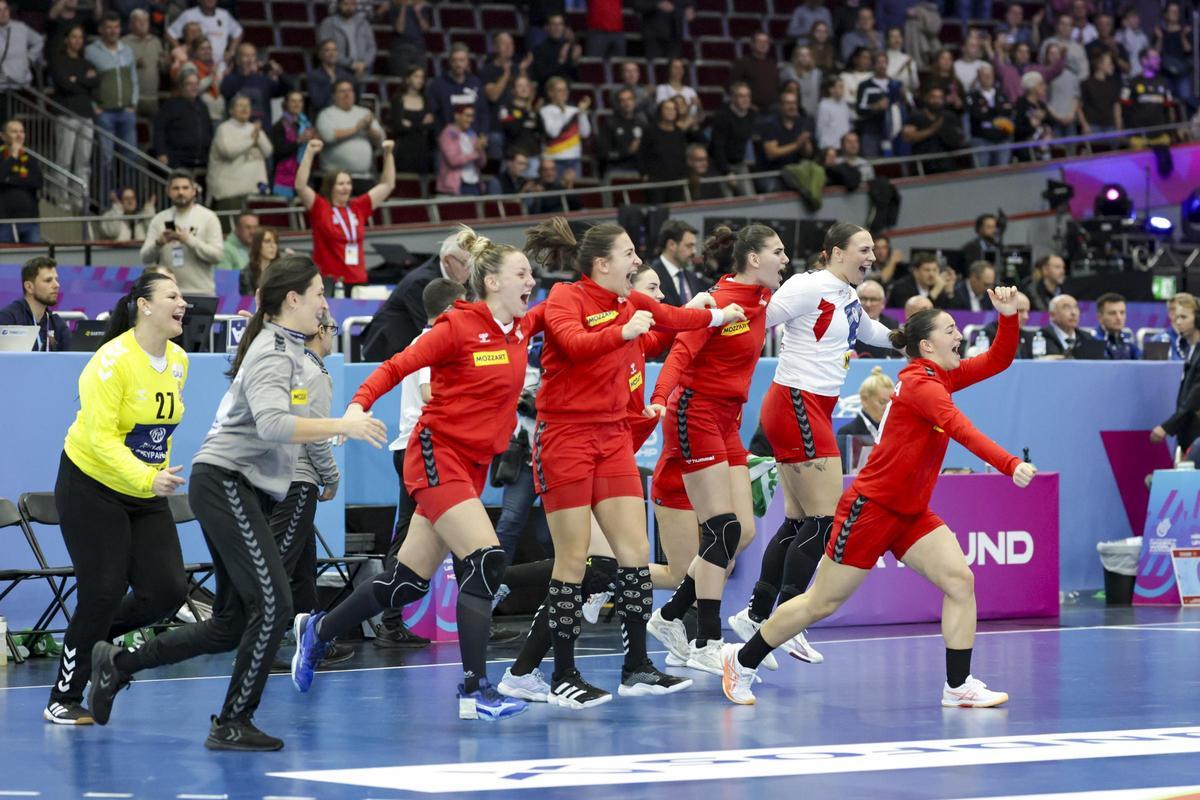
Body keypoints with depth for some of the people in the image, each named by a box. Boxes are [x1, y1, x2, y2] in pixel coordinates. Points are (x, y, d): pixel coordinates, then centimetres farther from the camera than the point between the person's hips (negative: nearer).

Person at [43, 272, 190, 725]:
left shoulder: (178, 361, 2)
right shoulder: (113, 360, -21)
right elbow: (101, 436, -27)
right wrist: (147, 478, -37)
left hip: (147, 495, 7)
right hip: (92, 487, -7)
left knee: (168, 591, -4)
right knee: (105, 591, -10)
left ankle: (95, 638, 24)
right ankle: (62, 700, 5)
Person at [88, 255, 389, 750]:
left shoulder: (285, 347, 16)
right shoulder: (273, 353, -15)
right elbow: (272, 424, -31)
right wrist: (341, 426, -31)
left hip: (247, 491, 10)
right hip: (225, 483, -10)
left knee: (232, 624, 9)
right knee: (273, 604, -14)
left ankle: (119, 664, 19)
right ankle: (232, 725, -5)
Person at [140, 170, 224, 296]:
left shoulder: (208, 218, 1)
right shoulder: (159, 219, 10)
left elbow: (216, 255, -7)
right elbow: (145, 257, 5)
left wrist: (188, 240, -17)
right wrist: (159, 243, -16)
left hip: (199, 292, -3)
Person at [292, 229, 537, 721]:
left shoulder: (519, 331, 8)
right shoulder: (459, 326, -12)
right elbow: (396, 367, -10)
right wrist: (359, 404, -25)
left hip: (474, 466, 8)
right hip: (437, 455, -8)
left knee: (410, 582, 12)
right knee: (485, 560, -21)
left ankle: (317, 631, 33)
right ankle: (475, 691, -20)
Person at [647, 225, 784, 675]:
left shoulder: (762, 300, 8)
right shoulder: (721, 302, -15)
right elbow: (681, 353, -24)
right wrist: (660, 399, -38)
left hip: (727, 421, 9)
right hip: (696, 415, -9)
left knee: (742, 532, 5)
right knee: (724, 531, -11)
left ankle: (669, 619, 16)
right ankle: (707, 646, -8)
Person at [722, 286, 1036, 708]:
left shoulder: (941, 377, 7)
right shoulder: (919, 382, -19)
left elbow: (998, 359, 9)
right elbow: (961, 430, -33)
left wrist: (1008, 315, -9)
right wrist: (1010, 464, -43)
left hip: (911, 513, 8)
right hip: (871, 509, -8)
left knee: (959, 580, -10)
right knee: (822, 603, 3)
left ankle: (958, 686, -6)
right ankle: (742, 660, 19)